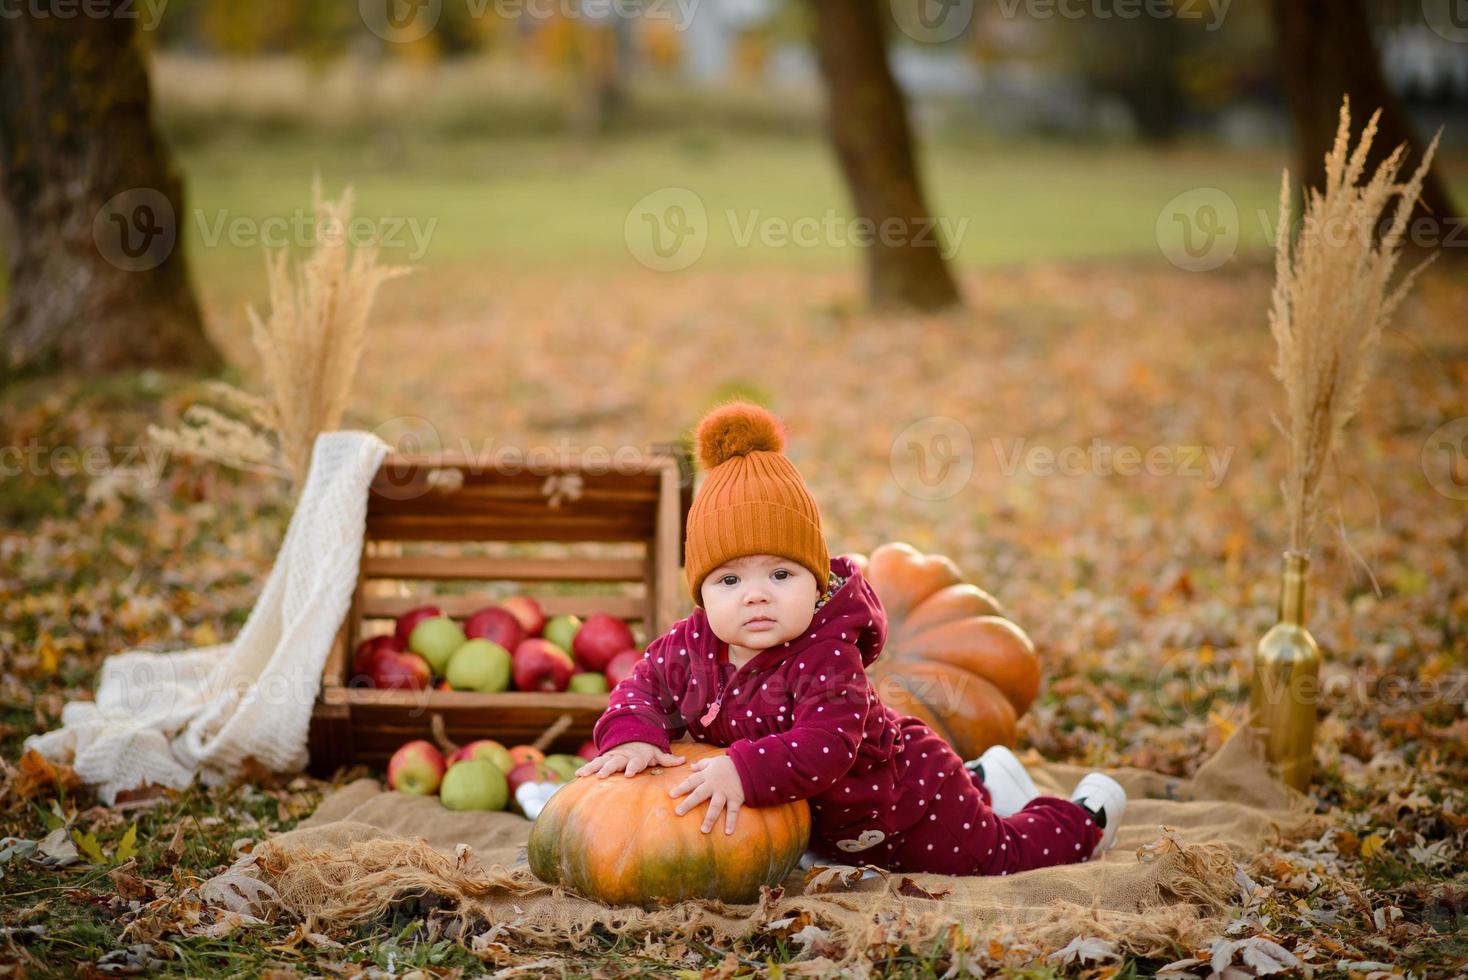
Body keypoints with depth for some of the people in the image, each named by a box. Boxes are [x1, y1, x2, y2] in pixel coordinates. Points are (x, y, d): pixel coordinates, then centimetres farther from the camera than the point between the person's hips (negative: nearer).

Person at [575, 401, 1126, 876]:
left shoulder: (826, 658, -39)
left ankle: (1086, 816, 36)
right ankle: (984, 782, 54)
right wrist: (631, 737, -30)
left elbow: (827, 743, -50)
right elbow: (646, 686, -8)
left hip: (907, 795, -8)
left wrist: (743, 772, -59)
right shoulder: (690, 645, -19)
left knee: (992, 859, 10)